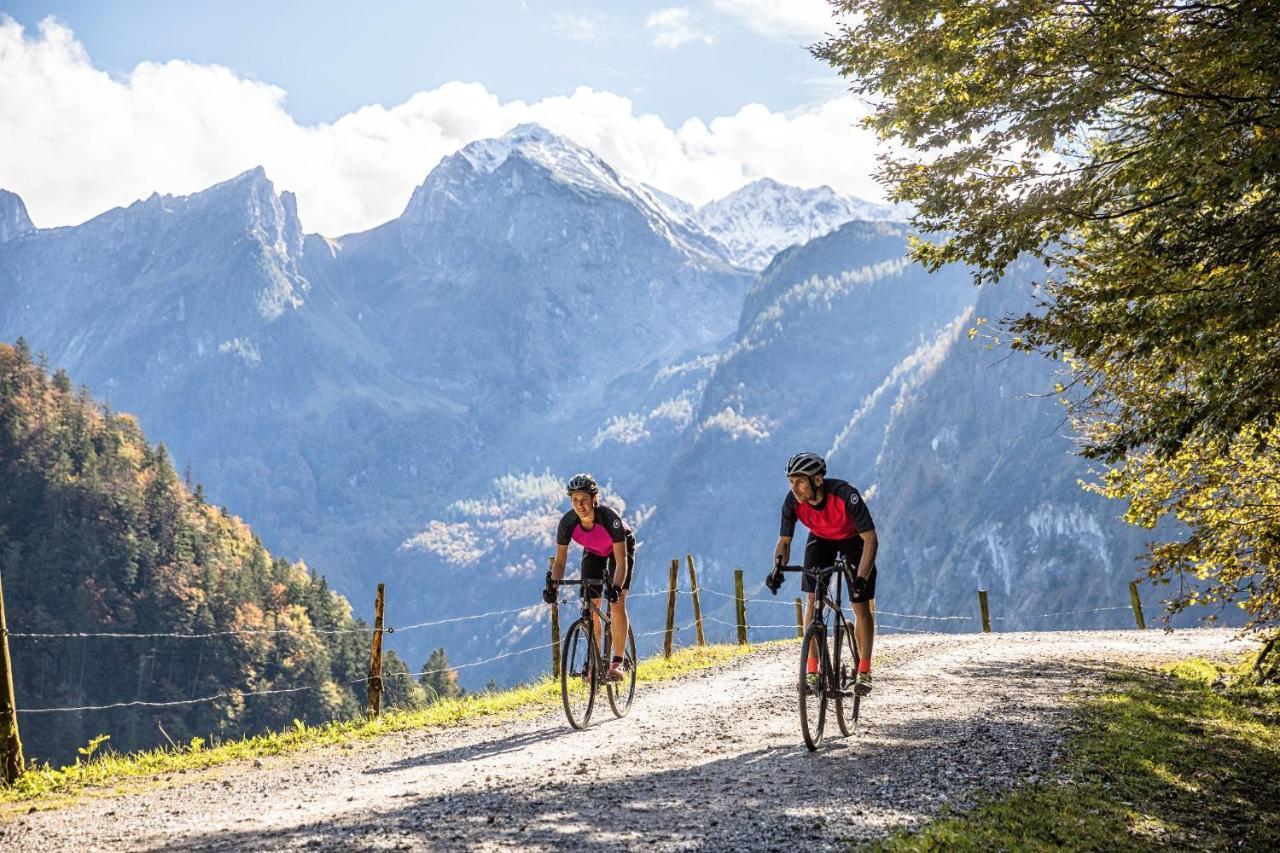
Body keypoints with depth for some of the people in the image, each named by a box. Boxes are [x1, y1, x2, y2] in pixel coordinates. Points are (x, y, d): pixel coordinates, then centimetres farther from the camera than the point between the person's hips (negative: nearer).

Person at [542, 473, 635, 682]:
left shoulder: (609, 518, -39)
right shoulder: (567, 522, -29)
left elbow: (621, 560, -40)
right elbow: (560, 560, -23)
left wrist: (616, 587, -55)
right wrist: (552, 585, -40)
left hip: (621, 548, -3)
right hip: (593, 552, 3)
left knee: (617, 603, -18)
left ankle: (617, 663, -13)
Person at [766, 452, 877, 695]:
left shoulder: (845, 494, -39)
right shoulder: (793, 501, -28)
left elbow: (870, 539, -37)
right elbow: (784, 541, -18)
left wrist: (861, 578, -49)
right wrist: (778, 569, -38)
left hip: (854, 540, -3)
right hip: (820, 540, 3)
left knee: (861, 606, -7)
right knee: (812, 600, -11)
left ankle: (864, 672, 6)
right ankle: (812, 671, -5)